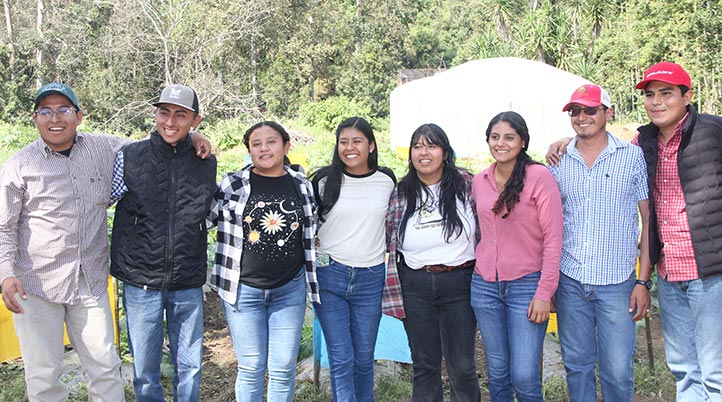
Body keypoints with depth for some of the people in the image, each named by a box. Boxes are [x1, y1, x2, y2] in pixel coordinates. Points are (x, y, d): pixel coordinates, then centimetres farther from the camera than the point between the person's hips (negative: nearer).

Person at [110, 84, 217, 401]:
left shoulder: (206, 163, 3)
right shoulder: (130, 156, -4)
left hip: (188, 285, 2)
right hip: (141, 283, -1)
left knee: (189, 368, 12)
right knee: (145, 370, 9)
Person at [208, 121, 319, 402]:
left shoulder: (302, 186, 5)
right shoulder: (233, 184, -3)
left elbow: (312, 230, 17)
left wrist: (312, 280, 16)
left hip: (290, 289, 2)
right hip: (243, 289, -1)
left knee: (284, 369, 6)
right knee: (251, 368, 7)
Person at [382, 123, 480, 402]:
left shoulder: (466, 184, -1)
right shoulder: (401, 193, 4)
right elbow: (388, 239, 10)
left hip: (459, 284, -1)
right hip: (415, 286, 2)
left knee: (462, 366, 6)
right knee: (424, 365, 13)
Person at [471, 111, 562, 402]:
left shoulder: (540, 176, -9)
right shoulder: (479, 181, 7)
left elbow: (553, 238, -10)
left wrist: (544, 293, -13)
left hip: (527, 285, -5)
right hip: (485, 285, 5)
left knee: (524, 377, -4)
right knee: (497, 374, 13)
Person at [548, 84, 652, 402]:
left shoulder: (633, 156, 0)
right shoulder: (559, 161, 7)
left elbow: (650, 220, 2)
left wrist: (643, 281, -4)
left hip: (617, 283, -2)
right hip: (569, 281, 2)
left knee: (618, 370, 1)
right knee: (576, 365, 11)